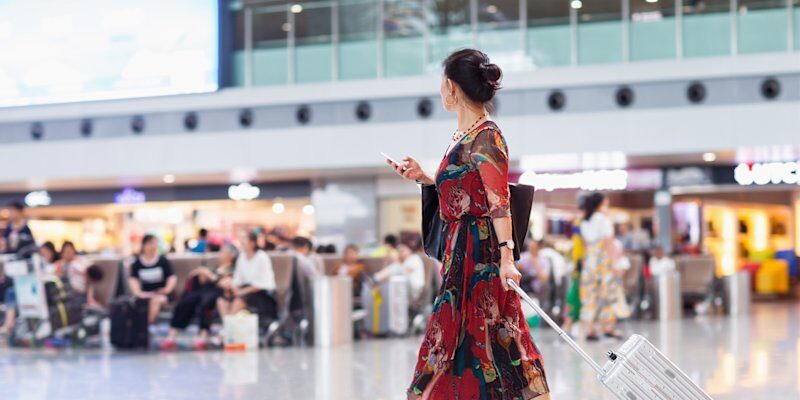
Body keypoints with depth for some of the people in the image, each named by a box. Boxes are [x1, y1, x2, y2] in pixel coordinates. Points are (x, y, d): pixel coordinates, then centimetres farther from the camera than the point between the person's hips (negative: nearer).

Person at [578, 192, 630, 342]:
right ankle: (608, 327, -3)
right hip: (604, 258, -6)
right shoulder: (604, 220, -7)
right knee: (608, 291, 0)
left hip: (589, 259, 6)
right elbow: (609, 242, -11)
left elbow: (585, 243, 13)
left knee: (590, 293, 5)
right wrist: (612, 261, -12)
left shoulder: (584, 222, 12)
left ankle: (589, 329, 1)